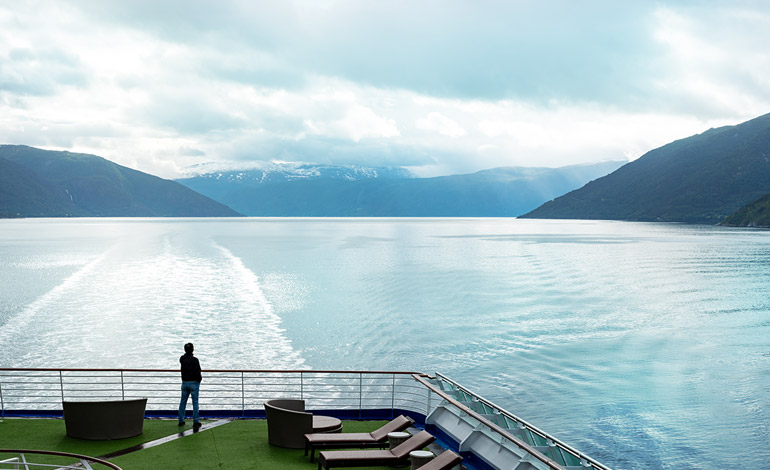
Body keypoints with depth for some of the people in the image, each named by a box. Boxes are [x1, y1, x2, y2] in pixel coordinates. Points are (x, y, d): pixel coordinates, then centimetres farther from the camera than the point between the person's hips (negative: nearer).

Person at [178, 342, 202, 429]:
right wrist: (200, 379, -2)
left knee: (183, 402, 15)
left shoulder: (182, 359, 0)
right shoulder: (194, 360, -18)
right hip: (193, 383, -5)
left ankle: (181, 421, 22)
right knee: (195, 403, 0)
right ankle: (195, 422, -1)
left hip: (184, 383, 5)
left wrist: (188, 353, 14)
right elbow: (197, 372, -19)